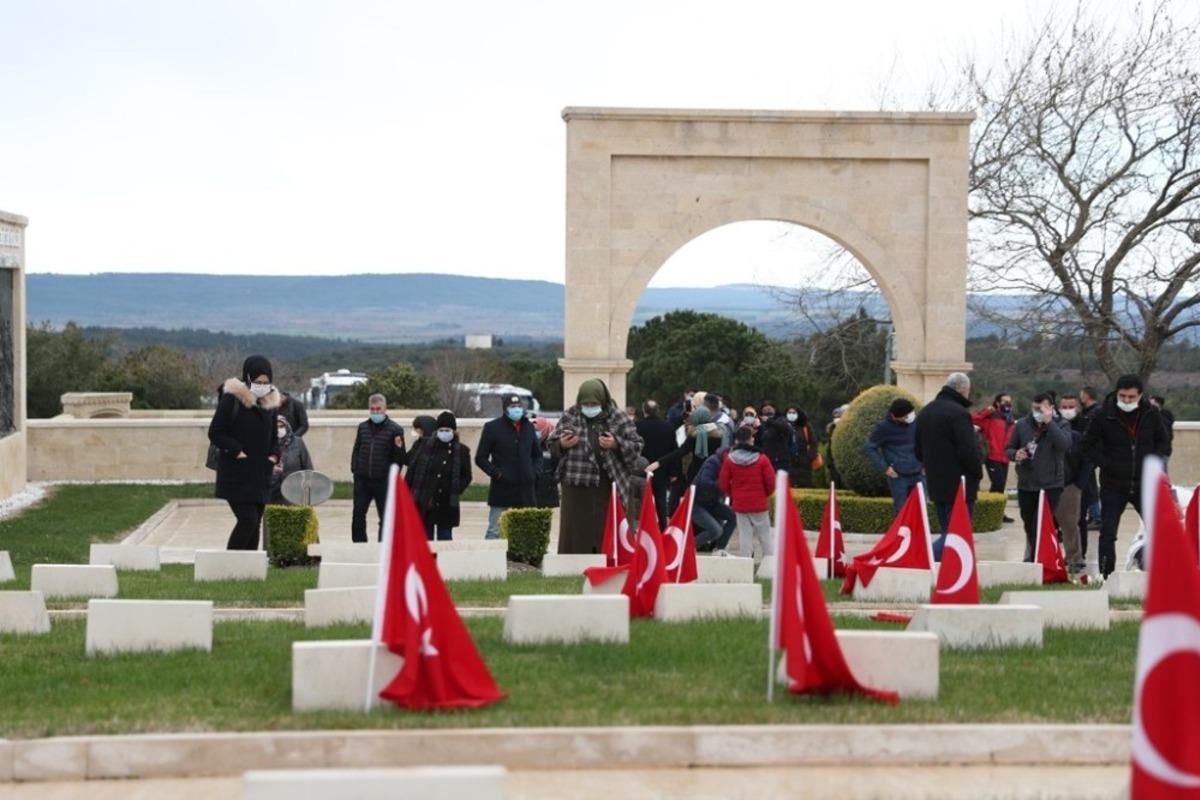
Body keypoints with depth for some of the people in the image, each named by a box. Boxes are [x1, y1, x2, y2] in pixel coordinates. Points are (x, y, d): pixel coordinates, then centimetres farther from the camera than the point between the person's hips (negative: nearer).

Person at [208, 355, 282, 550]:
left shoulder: (271, 402, 9)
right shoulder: (231, 399, -9)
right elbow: (215, 433, -8)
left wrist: (273, 455, 3)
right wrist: (237, 451, -16)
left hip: (260, 475, 6)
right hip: (236, 475, -6)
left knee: (255, 525, 6)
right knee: (247, 520, -15)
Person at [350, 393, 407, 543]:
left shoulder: (395, 429, -3)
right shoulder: (362, 427, 10)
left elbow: (401, 459, -3)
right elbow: (356, 450, 17)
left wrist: (399, 448, -24)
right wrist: (354, 469, 7)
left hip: (383, 480, -4)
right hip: (362, 480, 4)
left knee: (386, 517, 4)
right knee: (358, 514, 5)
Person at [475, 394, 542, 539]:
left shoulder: (528, 427, 12)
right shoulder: (493, 427, -1)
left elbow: (537, 455, 23)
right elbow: (481, 458, 0)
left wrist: (535, 472, 6)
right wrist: (496, 473, -12)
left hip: (526, 490, 4)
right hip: (501, 489, -4)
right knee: (495, 531, -3)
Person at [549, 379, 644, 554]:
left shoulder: (618, 417, 1)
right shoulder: (569, 416, 5)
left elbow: (637, 445, 2)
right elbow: (552, 447, 12)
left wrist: (617, 444, -15)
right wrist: (562, 445, -10)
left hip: (607, 487, -1)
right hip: (576, 486, 1)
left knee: (607, 533, -1)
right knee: (576, 535, 1)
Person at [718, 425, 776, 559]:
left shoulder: (729, 460, -6)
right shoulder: (762, 459, -11)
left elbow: (723, 484, -2)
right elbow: (771, 482, -7)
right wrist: (766, 494, 13)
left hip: (739, 504, 1)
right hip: (760, 503, -1)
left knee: (745, 535, 6)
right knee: (764, 535, 9)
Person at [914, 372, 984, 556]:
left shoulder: (925, 412, 13)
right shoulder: (958, 413, -16)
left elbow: (918, 450, 19)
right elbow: (968, 451, -20)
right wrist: (978, 472, -4)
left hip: (936, 484, 9)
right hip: (959, 485, -9)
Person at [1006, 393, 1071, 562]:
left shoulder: (1061, 425, -4)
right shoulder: (1022, 425, 5)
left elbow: (1064, 444, -24)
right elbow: (1009, 448, 12)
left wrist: (1049, 422, -26)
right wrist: (1015, 454, -11)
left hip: (1051, 486, -4)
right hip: (1025, 485, 4)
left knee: (1040, 528, -12)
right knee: (1029, 527, 16)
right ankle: (1033, 558, 34)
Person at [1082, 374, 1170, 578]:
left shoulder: (1151, 414, -4)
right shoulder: (1104, 415, -10)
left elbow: (1162, 440, 11)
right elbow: (1088, 444, -1)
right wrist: (1105, 463, -12)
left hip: (1144, 484, 2)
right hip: (1113, 485, -1)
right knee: (1107, 533, 2)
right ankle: (1106, 575, 11)